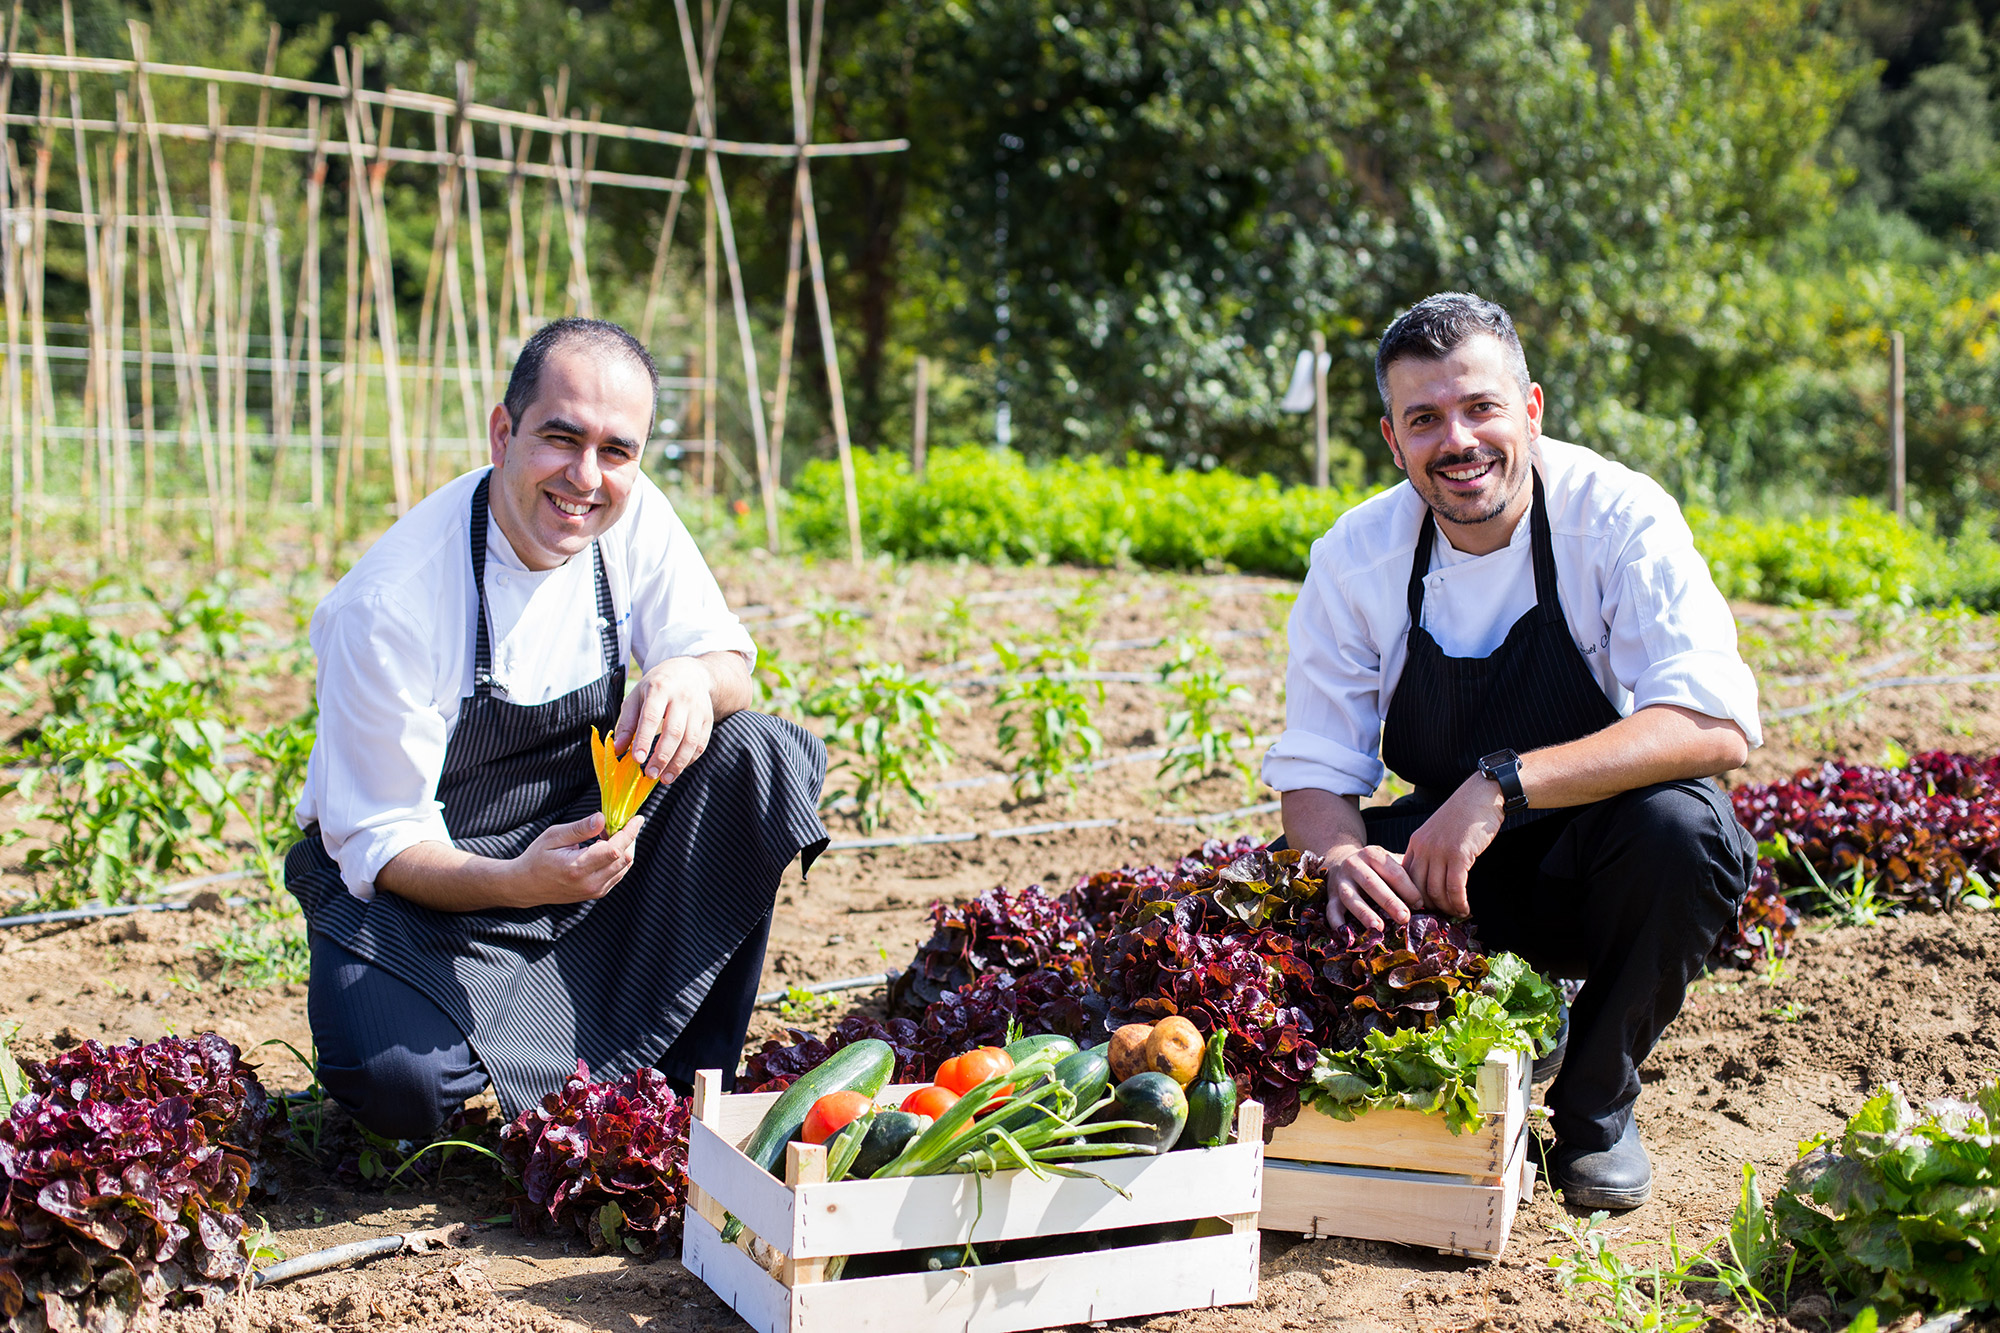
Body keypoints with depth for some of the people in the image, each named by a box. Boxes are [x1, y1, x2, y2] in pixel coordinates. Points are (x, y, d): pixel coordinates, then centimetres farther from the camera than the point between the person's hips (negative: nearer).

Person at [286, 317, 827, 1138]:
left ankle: (679, 1082, -8)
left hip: (583, 831, 5)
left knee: (757, 759, -20)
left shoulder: (633, 519, -11)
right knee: (401, 1083, -33)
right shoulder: (390, 605, -25)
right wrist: (518, 883, -41)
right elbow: (381, 846, -20)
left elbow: (729, 660, -2)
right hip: (414, 875, -5)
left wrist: (692, 677, -28)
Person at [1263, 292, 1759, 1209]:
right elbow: (1314, 770, -5)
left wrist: (1504, 784, -40)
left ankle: (1595, 1105, -6)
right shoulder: (1355, 558, -8)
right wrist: (1343, 856, -29)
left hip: (1598, 865, -2)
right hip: (1440, 869, 3)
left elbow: (1718, 724, -31)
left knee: (1678, 822, -35)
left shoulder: (1618, 519, -17)